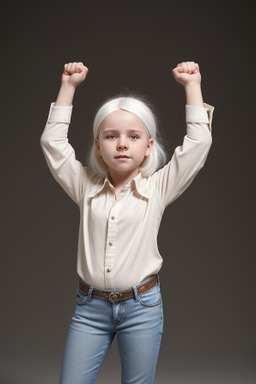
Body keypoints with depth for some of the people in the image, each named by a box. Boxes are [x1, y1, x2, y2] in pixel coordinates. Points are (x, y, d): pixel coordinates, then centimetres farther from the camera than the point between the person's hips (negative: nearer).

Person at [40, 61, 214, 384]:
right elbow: (53, 142, 4)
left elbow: (198, 143, -5)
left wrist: (192, 85, -3)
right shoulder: (86, 187, 4)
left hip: (141, 307, -1)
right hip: (89, 307, 2)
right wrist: (68, 86, 4)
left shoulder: (157, 188, -1)